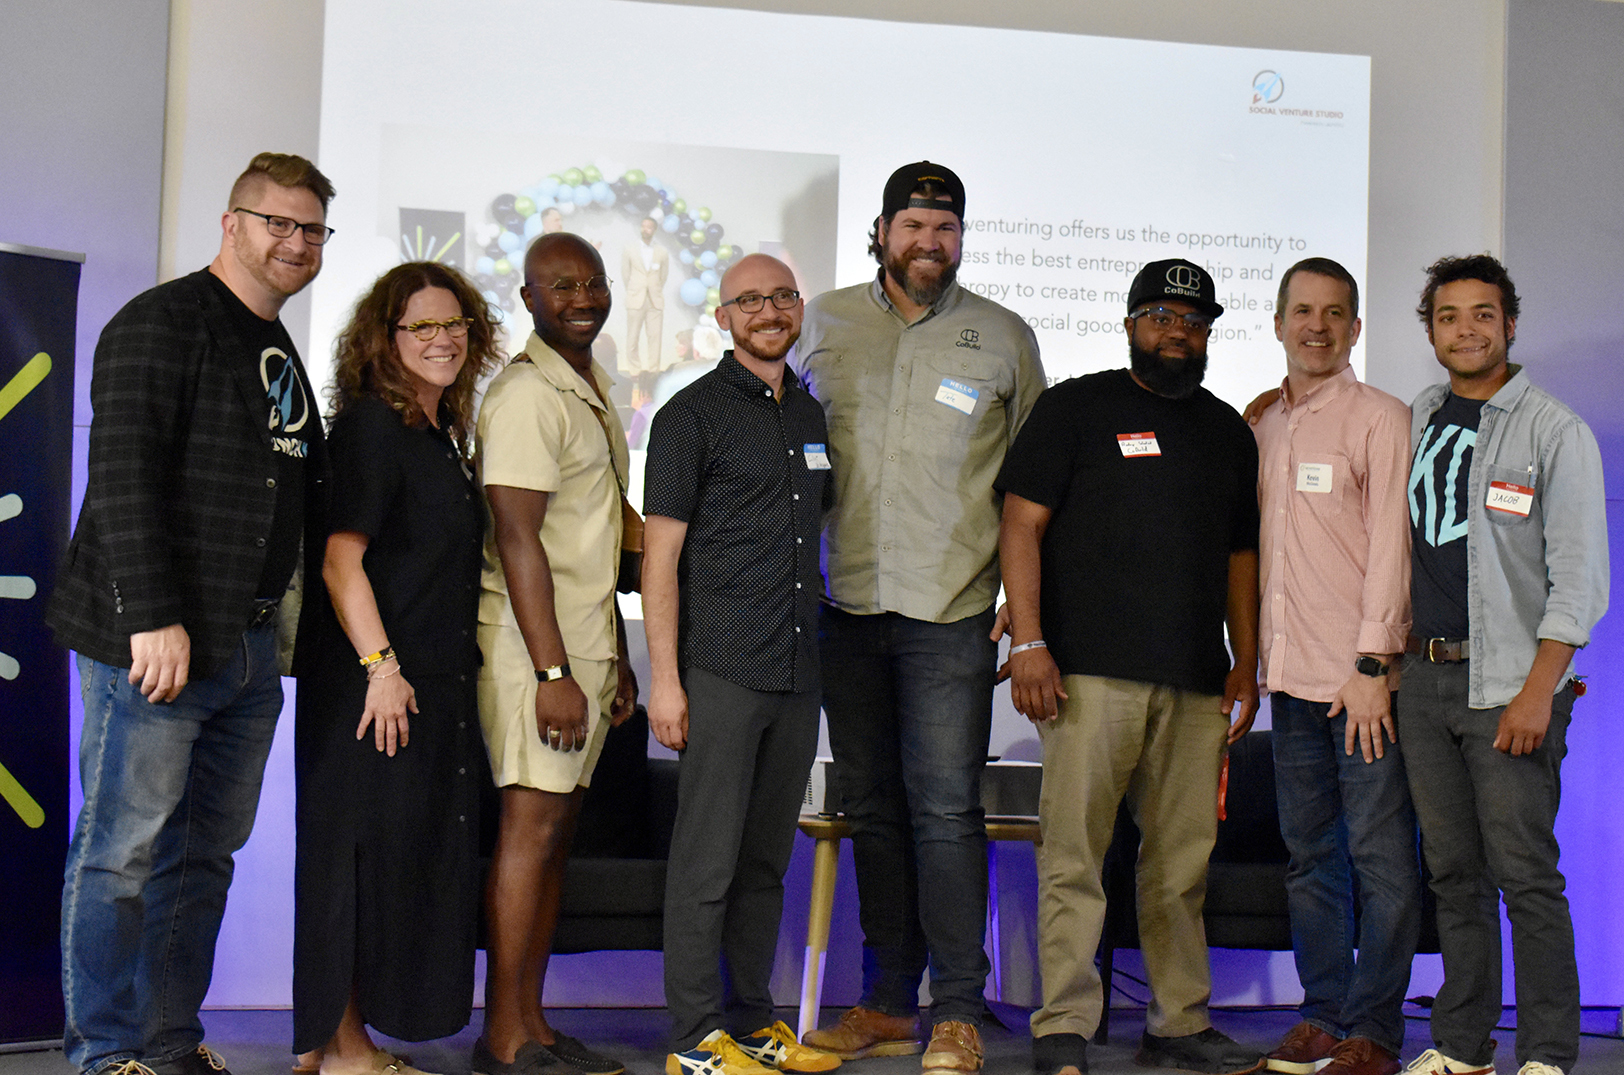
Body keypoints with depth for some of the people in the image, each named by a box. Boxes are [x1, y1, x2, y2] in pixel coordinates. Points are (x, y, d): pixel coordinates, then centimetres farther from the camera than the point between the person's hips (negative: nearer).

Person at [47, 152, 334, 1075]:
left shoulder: (281, 354, 20)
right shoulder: (162, 323, -7)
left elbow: (309, 495, 23)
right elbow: (123, 474, -16)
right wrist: (152, 618, -22)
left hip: (250, 644, 9)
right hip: (156, 642, -8)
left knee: (207, 853, 12)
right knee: (125, 851, -2)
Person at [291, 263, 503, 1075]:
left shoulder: (443, 434, 16)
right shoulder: (371, 427, -11)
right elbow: (340, 559, -17)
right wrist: (381, 667, -21)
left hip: (433, 683, 9)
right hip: (373, 682, -9)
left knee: (412, 853, 12)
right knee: (357, 850, -2)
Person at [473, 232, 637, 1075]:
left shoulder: (592, 392, 18)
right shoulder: (526, 395, -12)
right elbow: (518, 539, -18)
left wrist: (615, 656, 20)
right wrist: (554, 672, -21)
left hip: (585, 646, 9)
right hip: (534, 648, -9)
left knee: (556, 827, 10)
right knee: (533, 823, -7)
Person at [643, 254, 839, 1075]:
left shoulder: (812, 416, 16)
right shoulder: (692, 414, -3)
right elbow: (660, 553, -7)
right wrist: (664, 678, -13)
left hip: (798, 673, 6)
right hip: (722, 671, -6)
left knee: (766, 859, 13)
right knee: (707, 860, -3)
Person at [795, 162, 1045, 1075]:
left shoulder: (1004, 338, 5)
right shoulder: (825, 324, 9)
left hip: (953, 613, -3)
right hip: (846, 606, 3)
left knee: (946, 810, -6)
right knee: (873, 809, 9)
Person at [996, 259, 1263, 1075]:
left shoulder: (1228, 432, 19)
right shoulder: (1076, 408, 4)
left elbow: (1240, 554, 22)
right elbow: (1021, 524, -2)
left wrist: (1246, 664, 14)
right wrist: (1027, 642, -11)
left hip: (1196, 683, 5)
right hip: (1089, 670, -5)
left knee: (1183, 860, 8)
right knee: (1073, 855, -6)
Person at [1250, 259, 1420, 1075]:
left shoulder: (1380, 419, -2)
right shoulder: (1263, 428, 16)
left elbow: (1390, 544, -8)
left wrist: (1372, 664, -14)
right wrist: (1256, 662, 14)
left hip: (1363, 678, -6)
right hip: (1291, 676, 6)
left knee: (1381, 859, -2)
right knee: (1309, 856, 10)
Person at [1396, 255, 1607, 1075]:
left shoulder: (1555, 431, -3)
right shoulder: (1417, 421, 13)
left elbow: (1580, 577, -7)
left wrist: (1537, 692, -15)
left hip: (1510, 684, -5)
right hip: (1424, 677, 5)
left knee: (1525, 875, -5)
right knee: (1453, 873, 10)